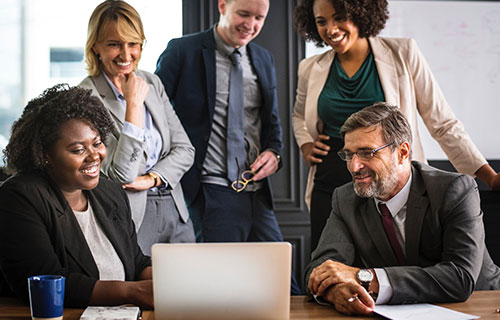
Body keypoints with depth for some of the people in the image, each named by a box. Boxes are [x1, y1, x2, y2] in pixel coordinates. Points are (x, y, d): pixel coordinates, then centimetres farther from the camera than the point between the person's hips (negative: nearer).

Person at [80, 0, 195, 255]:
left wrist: (152, 178, -10)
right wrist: (134, 104, -21)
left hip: (175, 211, 6)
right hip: (131, 217, -6)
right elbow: (121, 175, -19)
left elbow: (184, 148, 8)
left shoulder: (152, 83, 8)